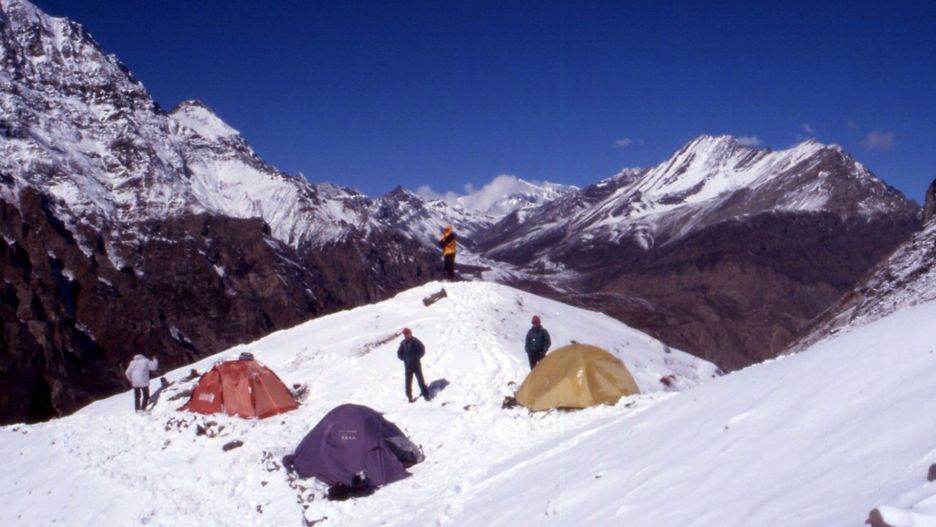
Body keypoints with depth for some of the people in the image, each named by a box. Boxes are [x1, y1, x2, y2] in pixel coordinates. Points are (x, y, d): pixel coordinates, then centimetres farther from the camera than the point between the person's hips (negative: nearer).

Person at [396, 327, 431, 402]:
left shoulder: (416, 341, -6)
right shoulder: (403, 343, 0)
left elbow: (422, 350, -3)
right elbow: (399, 354, 7)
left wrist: (416, 357, -10)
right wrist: (405, 358, -5)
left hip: (416, 364, -2)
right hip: (408, 365, 2)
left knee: (420, 379, -3)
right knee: (408, 381, 4)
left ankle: (426, 394, 4)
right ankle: (409, 396, 15)